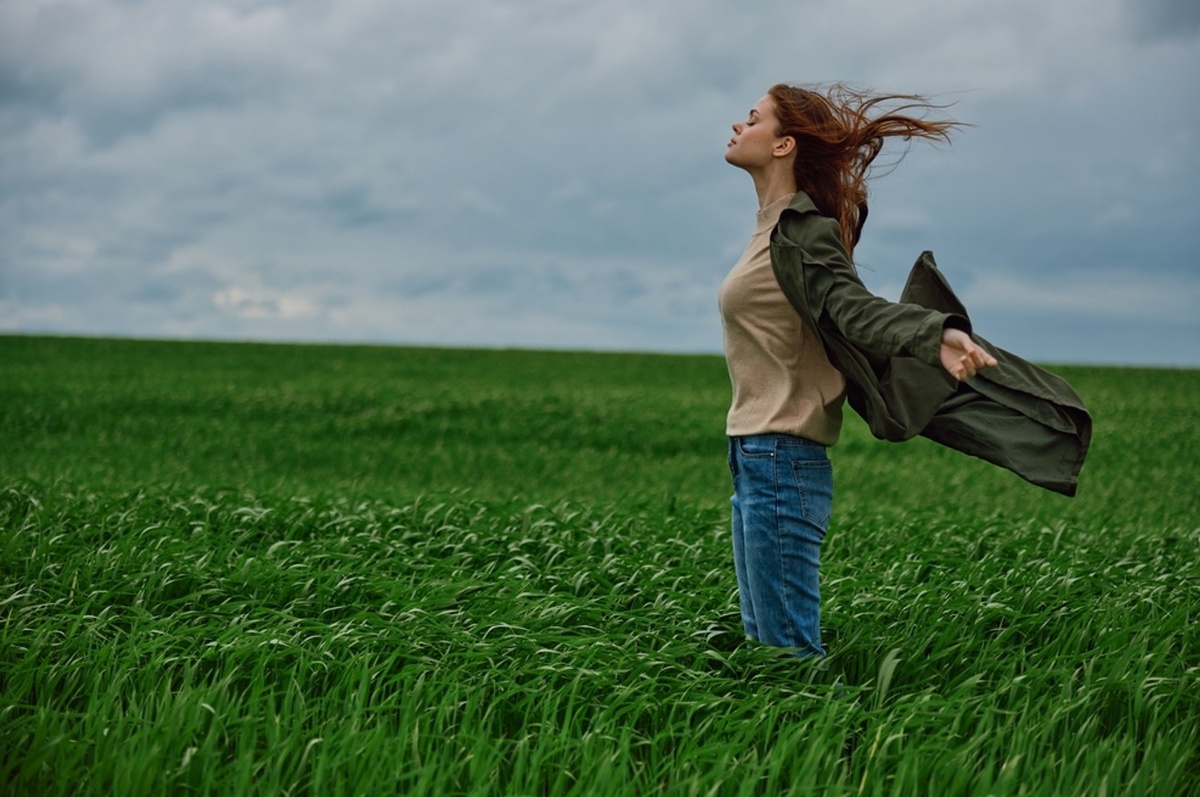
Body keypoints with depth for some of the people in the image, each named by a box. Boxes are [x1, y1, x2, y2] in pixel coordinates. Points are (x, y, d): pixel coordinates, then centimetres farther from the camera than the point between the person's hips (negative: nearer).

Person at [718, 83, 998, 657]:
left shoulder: (799, 230, -14)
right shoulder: (777, 225, 15)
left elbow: (853, 307, -27)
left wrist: (939, 335, -42)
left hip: (781, 461, -10)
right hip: (755, 456, 10)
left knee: (790, 649, -6)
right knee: (762, 639, 16)